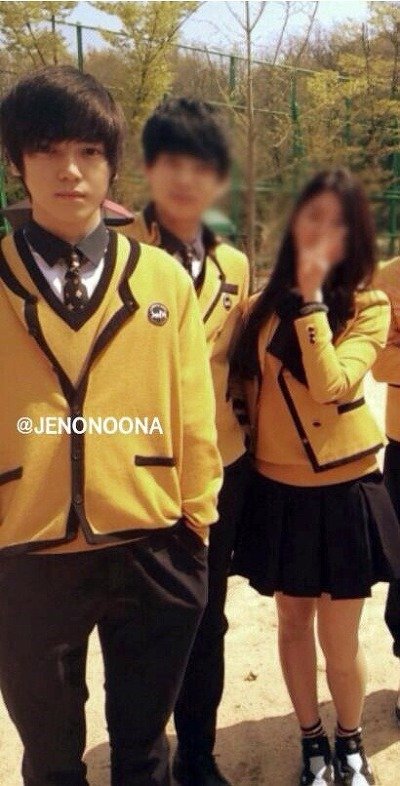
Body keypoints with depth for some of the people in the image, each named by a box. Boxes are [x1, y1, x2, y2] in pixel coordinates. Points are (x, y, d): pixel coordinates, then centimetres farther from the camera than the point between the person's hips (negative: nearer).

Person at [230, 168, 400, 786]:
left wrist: (312, 297, -21)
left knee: (339, 640, 8)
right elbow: (244, 387, 9)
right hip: (279, 493, 3)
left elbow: (330, 383, -23)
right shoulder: (264, 303, 3)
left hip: (343, 494, -2)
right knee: (294, 623, 16)